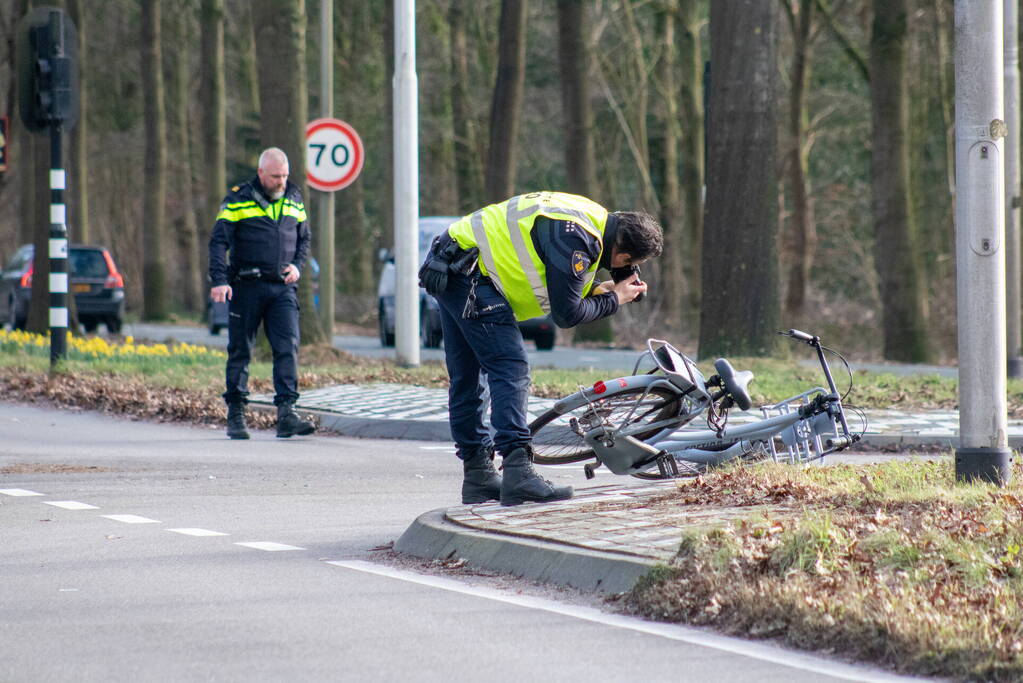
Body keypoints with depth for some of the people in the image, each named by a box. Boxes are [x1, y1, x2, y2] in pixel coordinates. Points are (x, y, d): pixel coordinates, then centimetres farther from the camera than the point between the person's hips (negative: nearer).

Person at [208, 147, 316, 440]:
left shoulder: (294, 199, 12)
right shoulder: (238, 199, -2)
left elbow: (304, 238, 24)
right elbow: (219, 241, -6)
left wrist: (297, 265, 4)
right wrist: (220, 280, -19)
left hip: (283, 288, 3)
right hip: (247, 287, -3)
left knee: (288, 348, -10)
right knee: (240, 351, 3)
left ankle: (286, 414, -14)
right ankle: (235, 416, 12)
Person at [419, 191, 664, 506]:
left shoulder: (593, 220, 10)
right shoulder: (575, 237, -21)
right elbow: (566, 313, -18)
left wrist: (599, 290, 4)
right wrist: (614, 300, -5)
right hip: (467, 271, -11)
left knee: (466, 377, 14)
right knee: (511, 370, -14)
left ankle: (478, 475, 20)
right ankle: (518, 473, -22)